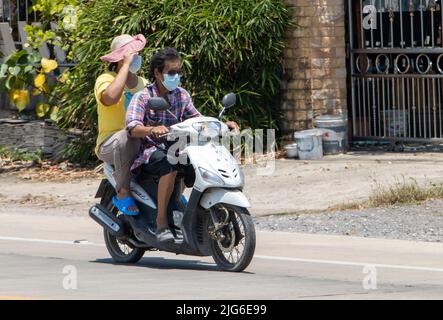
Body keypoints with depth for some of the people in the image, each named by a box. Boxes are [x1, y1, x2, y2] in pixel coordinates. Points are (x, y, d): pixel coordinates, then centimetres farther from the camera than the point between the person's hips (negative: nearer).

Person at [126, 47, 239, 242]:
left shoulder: (182, 95, 12)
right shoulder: (143, 97, -7)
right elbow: (132, 128, -21)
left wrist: (223, 124, -5)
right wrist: (153, 129, -42)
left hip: (175, 149, 6)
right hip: (149, 151, -6)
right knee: (170, 166, -38)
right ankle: (161, 223, -33)